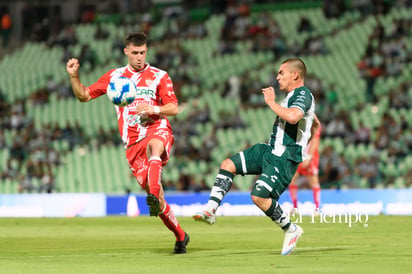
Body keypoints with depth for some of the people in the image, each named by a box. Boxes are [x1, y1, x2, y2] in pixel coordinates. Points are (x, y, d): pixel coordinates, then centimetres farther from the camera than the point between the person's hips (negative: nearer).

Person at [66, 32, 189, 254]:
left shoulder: (159, 76, 8)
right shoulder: (114, 76, 15)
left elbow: (173, 108, 4)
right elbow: (84, 96, 17)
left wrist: (154, 109, -14)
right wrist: (74, 76, 0)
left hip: (158, 129, -2)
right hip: (132, 142, 3)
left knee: (153, 146, -41)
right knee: (149, 187, -6)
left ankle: (153, 196, -59)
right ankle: (180, 236, 8)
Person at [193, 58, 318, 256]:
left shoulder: (303, 94, -12)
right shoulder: (292, 96, 18)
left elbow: (292, 117, -34)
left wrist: (271, 102, -20)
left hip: (284, 158, -10)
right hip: (269, 150, 10)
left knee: (259, 196, -21)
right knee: (227, 165, 2)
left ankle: (291, 230, -2)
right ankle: (210, 211, -1)